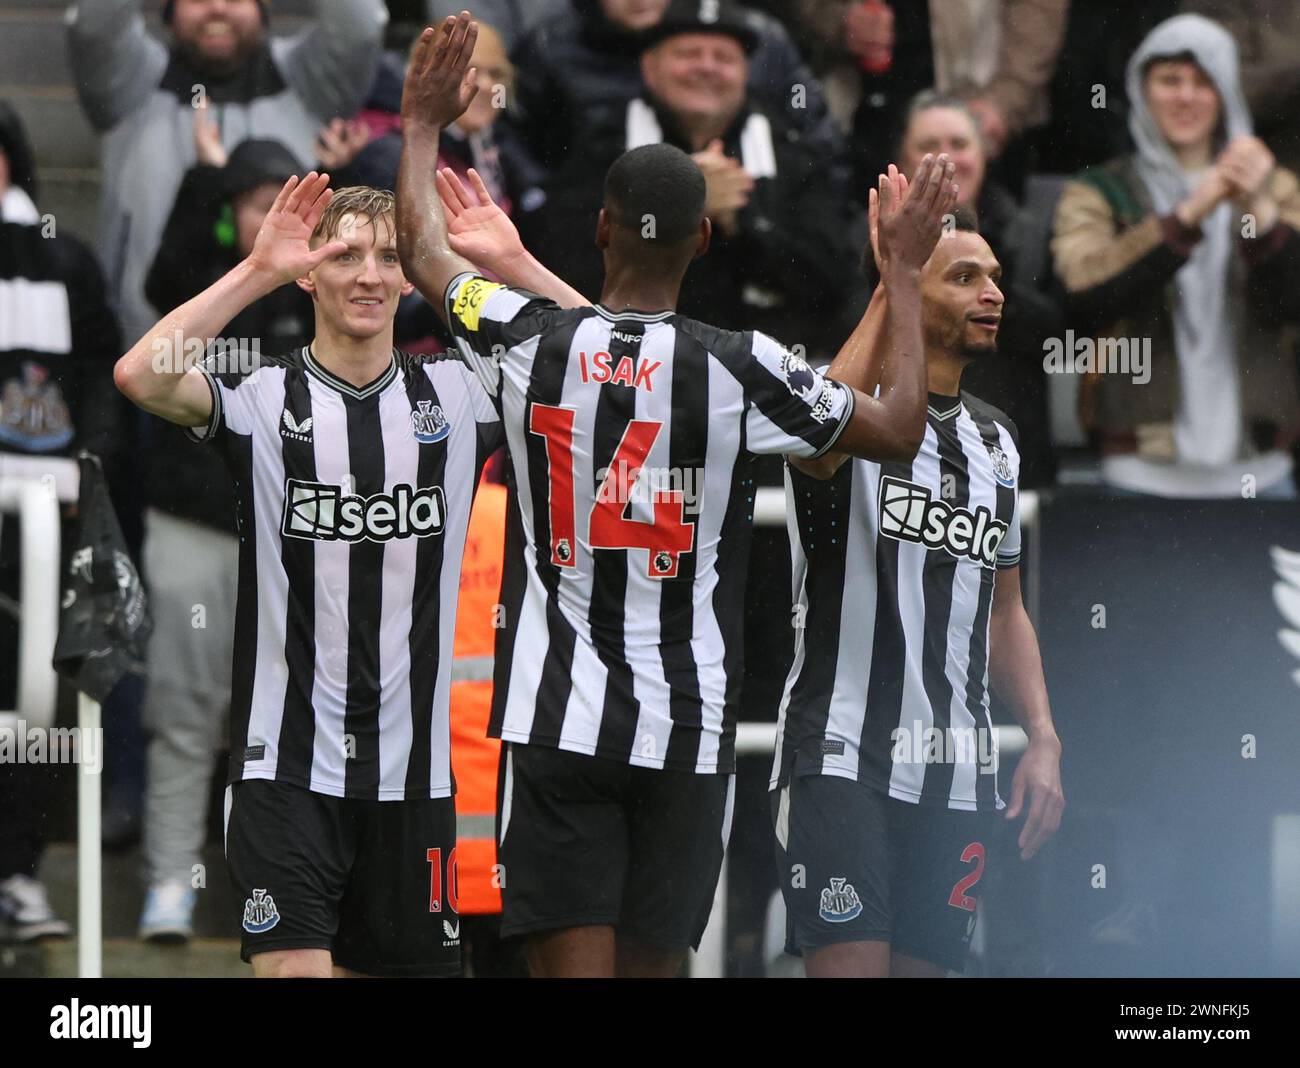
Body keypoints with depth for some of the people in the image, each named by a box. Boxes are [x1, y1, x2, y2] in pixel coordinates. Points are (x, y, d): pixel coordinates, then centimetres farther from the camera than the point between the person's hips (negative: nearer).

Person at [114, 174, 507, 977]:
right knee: (294, 968, -13)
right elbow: (141, 377, -22)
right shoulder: (264, 398, -3)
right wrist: (256, 272, -21)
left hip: (413, 765, 3)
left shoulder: (457, 396, 6)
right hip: (289, 761, -3)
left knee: (395, 964, 11)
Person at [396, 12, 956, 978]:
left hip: (559, 718, 0)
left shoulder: (533, 343, -2)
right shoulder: (741, 368, -8)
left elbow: (423, 249, 18)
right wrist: (905, 272, 14)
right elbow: (898, 429, 4)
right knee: (650, 966, 9)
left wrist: (423, 128, 33)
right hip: (687, 728, 0)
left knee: (574, 969, -5)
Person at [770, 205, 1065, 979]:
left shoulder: (996, 441, 19)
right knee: (851, 965, -15)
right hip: (843, 759, -6)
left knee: (923, 966, 5)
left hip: (957, 771, 6)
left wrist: (1044, 739, 12)